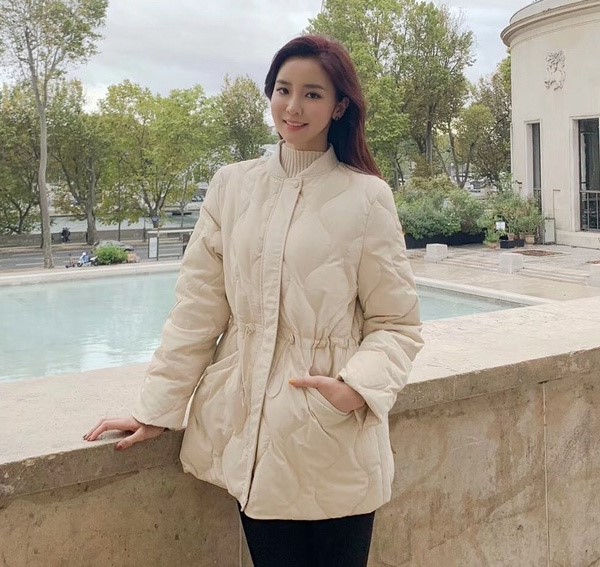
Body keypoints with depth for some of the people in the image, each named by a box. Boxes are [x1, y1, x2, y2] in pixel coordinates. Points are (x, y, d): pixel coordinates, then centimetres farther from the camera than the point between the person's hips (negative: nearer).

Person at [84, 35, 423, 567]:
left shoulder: (367, 197, -4)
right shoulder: (231, 187, 3)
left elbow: (397, 323, -2)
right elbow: (197, 312, 5)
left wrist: (357, 386, -19)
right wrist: (156, 408, 3)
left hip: (334, 445, -2)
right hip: (250, 435, 2)